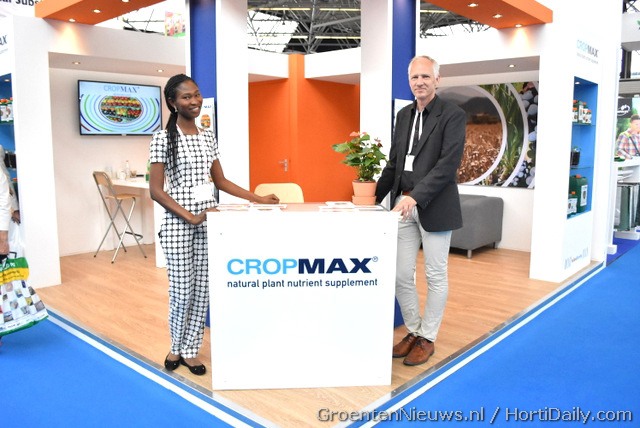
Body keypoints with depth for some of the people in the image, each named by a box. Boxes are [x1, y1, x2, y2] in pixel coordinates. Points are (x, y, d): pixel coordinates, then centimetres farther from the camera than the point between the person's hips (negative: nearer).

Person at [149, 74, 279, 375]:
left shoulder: (208, 137, 10)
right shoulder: (163, 138, -7)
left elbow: (220, 181, 15)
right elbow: (156, 190, -10)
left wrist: (257, 198, 9)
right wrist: (190, 216, -17)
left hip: (208, 222, 5)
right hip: (178, 224, -5)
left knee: (202, 289, 8)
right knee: (181, 290, 3)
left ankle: (190, 350, 24)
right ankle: (176, 346, 29)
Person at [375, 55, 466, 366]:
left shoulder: (453, 116, -5)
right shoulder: (403, 115, 13)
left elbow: (448, 164, -16)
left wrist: (415, 196, -25)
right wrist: (375, 197, 10)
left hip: (434, 208, -5)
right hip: (403, 206, 6)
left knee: (435, 277, 7)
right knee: (400, 275, 8)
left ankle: (427, 338, 22)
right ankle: (413, 331, 27)